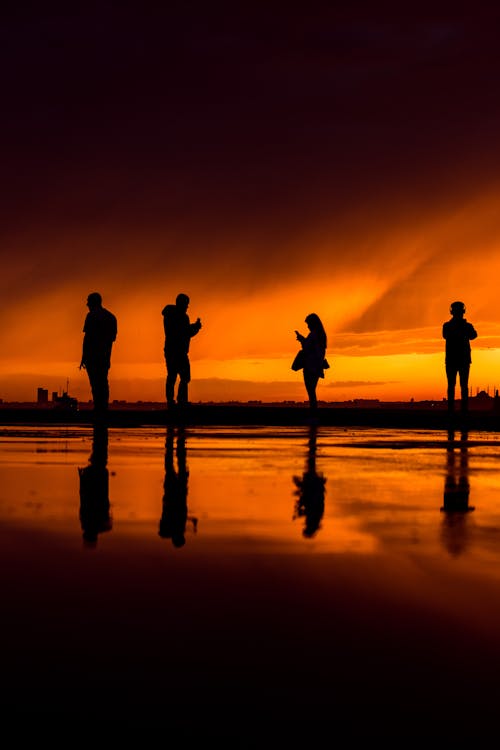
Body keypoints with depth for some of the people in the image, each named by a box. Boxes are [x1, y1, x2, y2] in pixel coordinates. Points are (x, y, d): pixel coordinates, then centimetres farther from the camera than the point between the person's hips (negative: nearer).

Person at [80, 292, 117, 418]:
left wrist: (83, 357, -11)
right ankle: (104, 409, 9)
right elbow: (113, 338, 16)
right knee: (103, 382, 11)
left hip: (92, 355, -7)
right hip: (105, 356, 7)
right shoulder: (111, 317, 14)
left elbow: (87, 337, -12)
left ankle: (98, 410, -11)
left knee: (95, 383, -7)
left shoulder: (92, 316, -8)